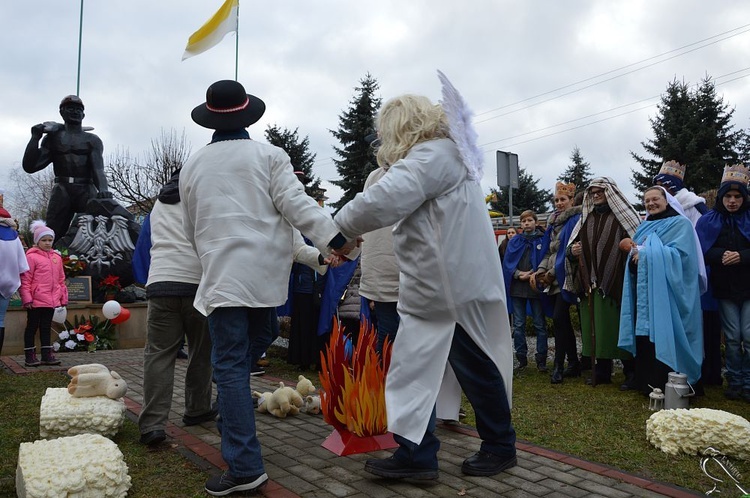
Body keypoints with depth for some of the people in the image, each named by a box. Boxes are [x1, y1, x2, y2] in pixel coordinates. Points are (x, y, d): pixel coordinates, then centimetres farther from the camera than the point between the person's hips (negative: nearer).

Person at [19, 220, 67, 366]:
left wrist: (63, 297, 14)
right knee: (32, 327, 4)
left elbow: (61, 279, 16)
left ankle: (46, 355, 18)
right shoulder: (31, 256, -6)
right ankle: (30, 356, 12)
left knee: (46, 327, 13)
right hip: (36, 300, -6)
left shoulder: (56, 257, 12)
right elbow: (25, 280, -9)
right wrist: (27, 298, -14)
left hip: (51, 300, 6)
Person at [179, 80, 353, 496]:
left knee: (230, 365, -2)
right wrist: (335, 239, -9)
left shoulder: (193, 165, 12)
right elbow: (295, 204, -9)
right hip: (266, 275, 1)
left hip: (223, 275, -1)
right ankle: (234, 433, 29)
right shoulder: (268, 155, 4)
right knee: (240, 358, 18)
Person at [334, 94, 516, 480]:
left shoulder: (431, 156, -15)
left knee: (478, 370, 5)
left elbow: (382, 200, -29)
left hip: (456, 288, -10)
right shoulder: (445, 154, 20)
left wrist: (340, 228, -17)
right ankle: (416, 454, 18)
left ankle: (500, 448, 22)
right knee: (412, 370, 10)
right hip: (432, 289, 10)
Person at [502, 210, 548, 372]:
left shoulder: (543, 240, 4)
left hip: (536, 287, -2)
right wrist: (518, 274, -11)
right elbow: (507, 262, 4)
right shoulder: (514, 241, 10)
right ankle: (521, 358, 14)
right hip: (517, 287, 2)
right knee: (518, 325, 5)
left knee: (540, 325, 2)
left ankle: (541, 360, 8)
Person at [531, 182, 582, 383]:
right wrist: (539, 272, 7)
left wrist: (553, 272, -9)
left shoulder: (576, 220, -6)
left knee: (559, 318, -13)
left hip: (565, 276, -8)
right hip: (554, 278, 8)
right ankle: (574, 363, 17)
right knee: (563, 320, 9)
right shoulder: (553, 222, 17)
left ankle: (559, 365, -5)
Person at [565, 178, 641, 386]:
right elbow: (573, 246, 19)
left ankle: (630, 373, 10)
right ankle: (602, 372, 18)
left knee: (620, 328, -2)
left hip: (616, 283, -5)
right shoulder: (587, 219, 17)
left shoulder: (623, 216, 1)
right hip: (591, 284, 5)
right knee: (596, 329, 8)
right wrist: (572, 251, -2)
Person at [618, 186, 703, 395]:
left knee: (662, 337, -7)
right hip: (644, 290, 6)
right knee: (644, 335, 6)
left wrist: (645, 253, -14)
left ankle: (663, 385, -1)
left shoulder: (681, 224, -1)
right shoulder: (645, 227, 20)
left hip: (665, 292, -6)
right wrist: (634, 251, -8)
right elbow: (636, 254, 16)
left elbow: (679, 254, -15)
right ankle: (645, 382, 13)